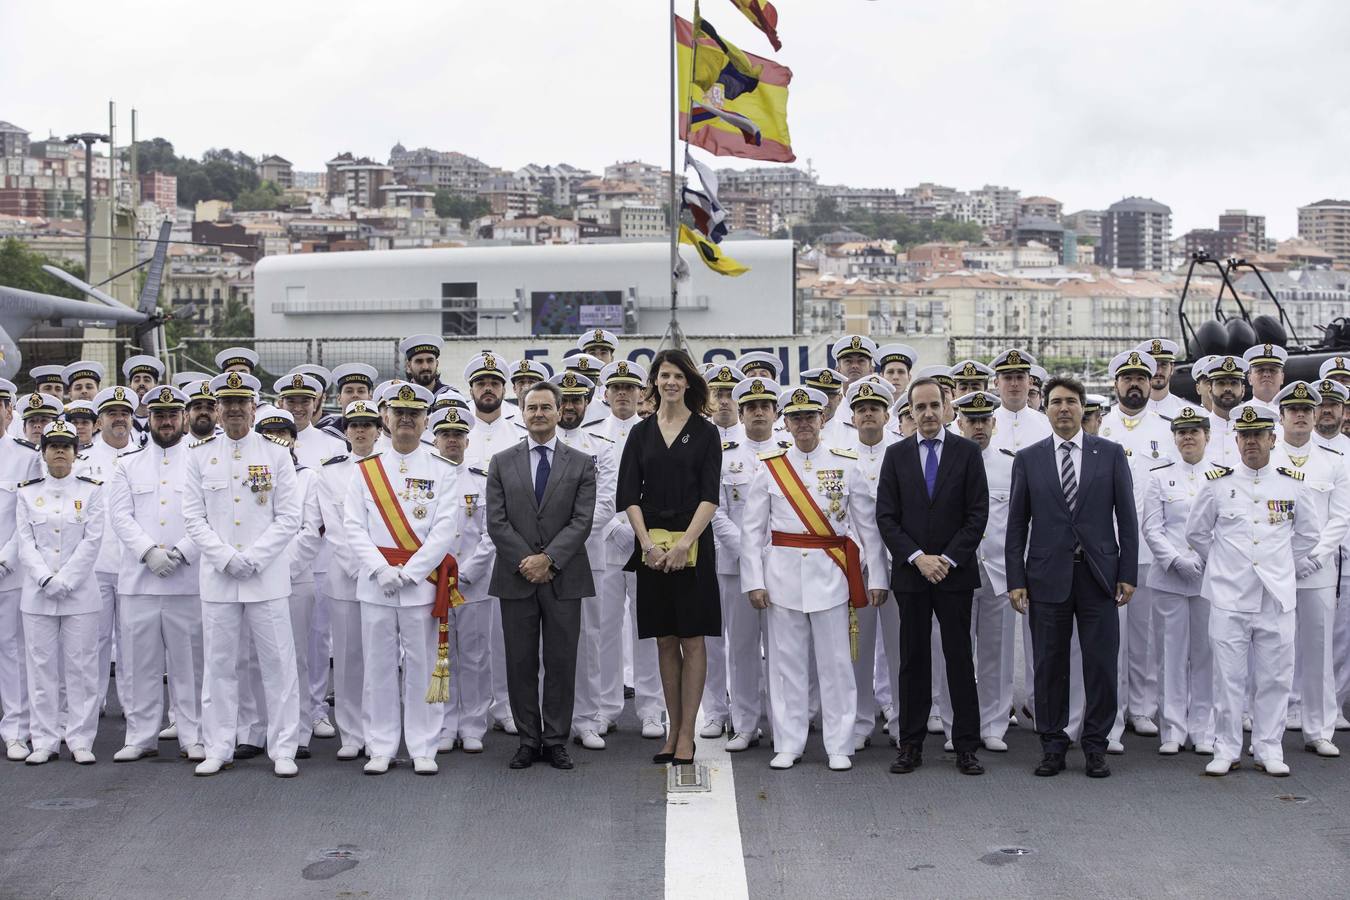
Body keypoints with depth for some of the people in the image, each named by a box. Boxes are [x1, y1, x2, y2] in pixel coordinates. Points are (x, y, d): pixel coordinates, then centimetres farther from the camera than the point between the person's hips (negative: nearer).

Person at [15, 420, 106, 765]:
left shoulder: (91, 490, 3)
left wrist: (64, 581, -12)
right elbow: (25, 542, 2)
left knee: (81, 666, 1)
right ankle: (45, 740, 12)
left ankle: (80, 740, 7)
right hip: (38, 594, 2)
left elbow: (92, 541, -4)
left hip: (80, 592, -2)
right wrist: (46, 580, -11)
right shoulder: (27, 492, 8)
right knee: (42, 666, 4)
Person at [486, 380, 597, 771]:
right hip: (516, 578, 1)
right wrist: (526, 561, -11)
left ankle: (556, 740, 15)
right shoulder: (501, 462, 7)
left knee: (561, 663, 4)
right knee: (521, 664, 6)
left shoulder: (581, 464, 4)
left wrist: (548, 559, -15)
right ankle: (528, 740, 17)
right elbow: (496, 522, 0)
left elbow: (582, 521, -4)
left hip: (563, 578, -1)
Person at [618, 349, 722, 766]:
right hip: (652, 546, 3)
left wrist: (684, 543, -16)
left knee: (692, 639, -1)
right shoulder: (641, 433, 9)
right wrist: (647, 543, -9)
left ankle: (687, 734, 5)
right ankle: (673, 730, 16)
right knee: (665, 640, 8)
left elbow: (709, 496, -5)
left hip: (693, 546, -3)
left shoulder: (705, 432, 2)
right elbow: (628, 495, 3)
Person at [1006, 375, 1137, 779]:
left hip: (1098, 574, 0)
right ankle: (1052, 745, 16)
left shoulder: (1111, 454, 5)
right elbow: (1017, 523, 5)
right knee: (1049, 665, 5)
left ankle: (1095, 746, 15)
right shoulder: (1027, 459, 5)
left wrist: (1128, 574, -1)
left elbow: (1126, 517, 5)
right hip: (1048, 575, 0)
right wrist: (1015, 580, -1)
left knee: (1101, 663, 3)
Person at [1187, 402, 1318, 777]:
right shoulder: (1218, 482, 1)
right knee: (1228, 678, 2)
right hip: (1229, 596, -1)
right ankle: (1226, 750, 11)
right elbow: (1196, 531, 12)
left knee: (1275, 678, 6)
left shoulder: (1292, 482, 5)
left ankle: (1269, 750, 17)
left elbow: (1307, 532, 18)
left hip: (1277, 598, 1)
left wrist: (1286, 567, 15)